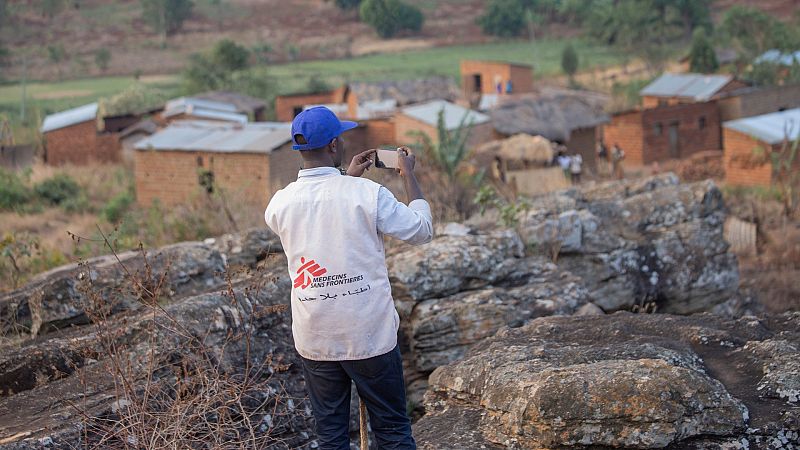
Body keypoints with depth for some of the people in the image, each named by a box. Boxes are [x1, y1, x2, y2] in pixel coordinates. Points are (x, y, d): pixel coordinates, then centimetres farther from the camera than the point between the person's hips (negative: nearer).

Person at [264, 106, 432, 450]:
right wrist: (409, 176, 11)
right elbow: (421, 230, 0)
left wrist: (347, 178, 24)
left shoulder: (279, 204, -2)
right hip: (370, 336, -3)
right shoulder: (367, 194, -14)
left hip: (314, 340, 3)